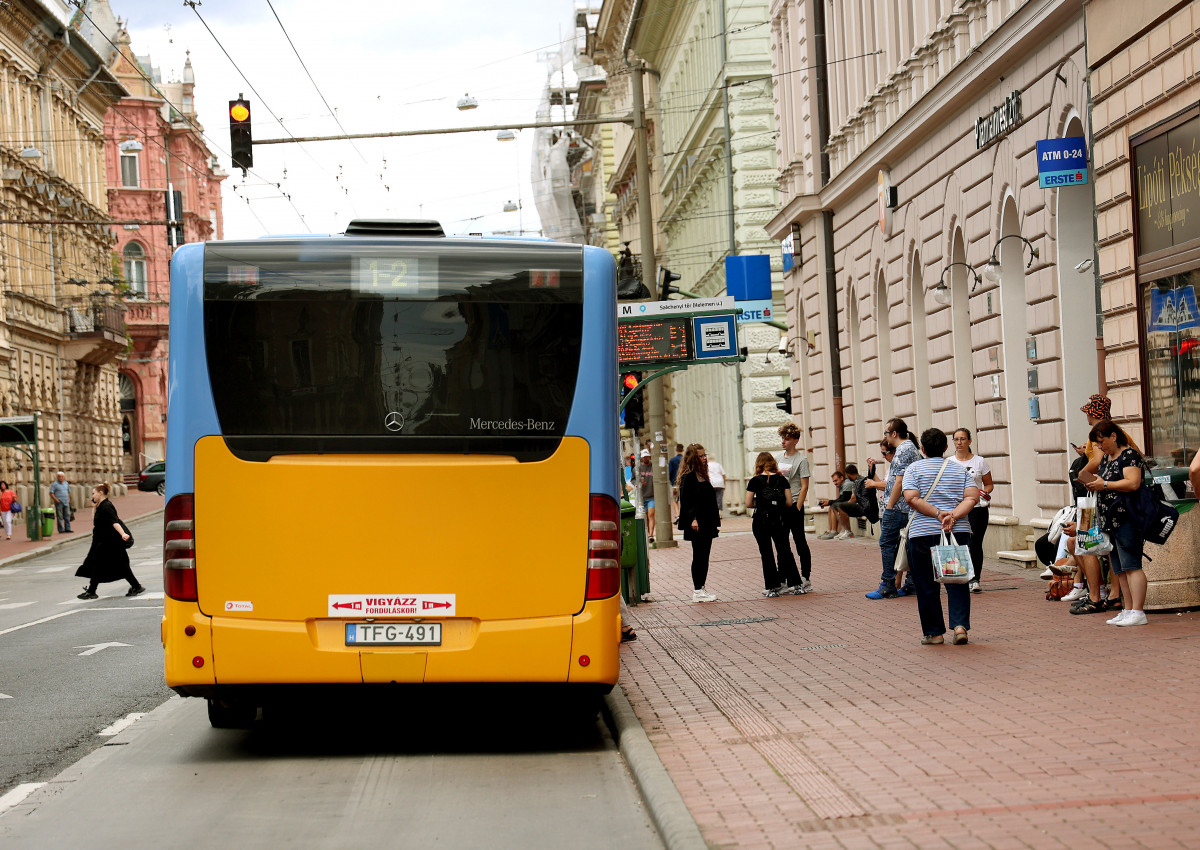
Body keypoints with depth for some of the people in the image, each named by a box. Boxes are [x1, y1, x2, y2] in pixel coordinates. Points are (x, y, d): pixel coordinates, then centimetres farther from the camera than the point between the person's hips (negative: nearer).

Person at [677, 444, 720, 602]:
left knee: (704, 557, 11)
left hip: (707, 524, 9)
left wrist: (714, 522, 19)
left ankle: (701, 589, 16)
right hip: (697, 524, -9)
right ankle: (697, 591, -1)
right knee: (699, 557, -5)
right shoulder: (689, 476, -11)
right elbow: (686, 500, -16)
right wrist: (693, 519, -24)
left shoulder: (702, 475, 17)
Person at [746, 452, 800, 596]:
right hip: (780, 520, 2)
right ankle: (794, 583, 9)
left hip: (761, 521, -2)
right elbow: (789, 502, -1)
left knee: (766, 553, 5)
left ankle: (773, 587, 6)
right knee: (784, 550, 11)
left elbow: (748, 503, -5)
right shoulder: (782, 480, 2)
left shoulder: (755, 481, -5)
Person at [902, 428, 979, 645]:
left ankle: (934, 632, 9)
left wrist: (937, 513, -12)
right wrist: (953, 516, -11)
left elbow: (912, 498, -11)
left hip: (923, 534, -2)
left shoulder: (914, 469, 4)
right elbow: (972, 497, -2)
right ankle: (960, 625, -8)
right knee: (957, 582, 8)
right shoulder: (960, 469, 12)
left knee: (927, 586, 6)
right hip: (959, 532, 3)